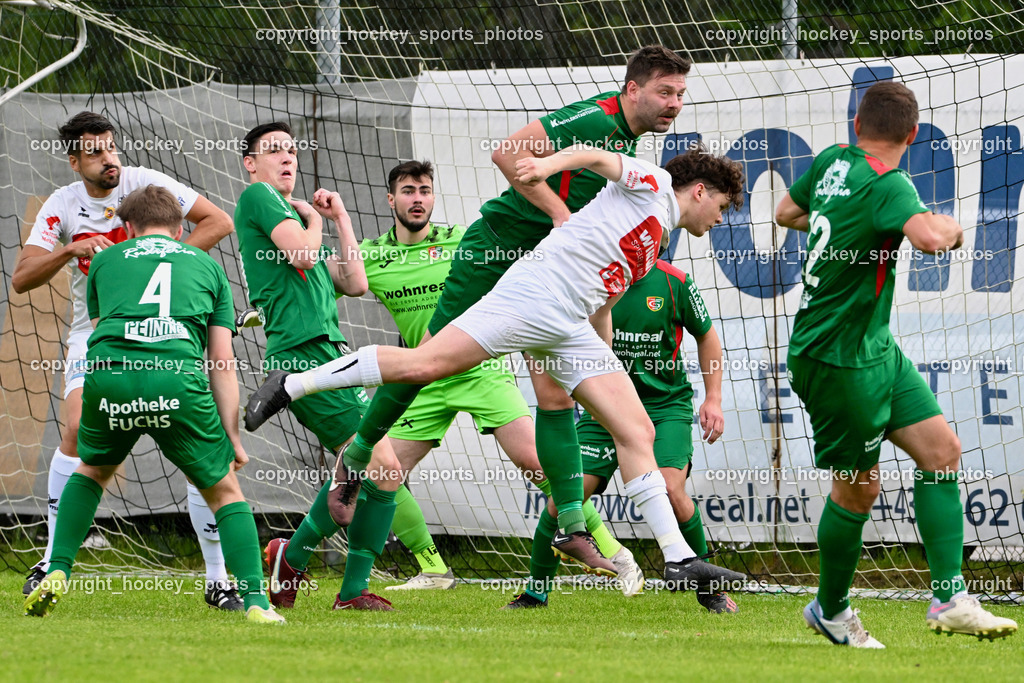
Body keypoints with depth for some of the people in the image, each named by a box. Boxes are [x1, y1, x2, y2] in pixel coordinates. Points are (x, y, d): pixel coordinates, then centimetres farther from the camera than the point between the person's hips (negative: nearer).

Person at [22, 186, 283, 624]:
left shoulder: (104, 260, 29)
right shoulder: (207, 266, 27)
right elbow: (222, 362, 19)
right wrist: (232, 437, 18)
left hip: (109, 374, 1)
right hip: (178, 379, -1)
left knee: (92, 470, 30)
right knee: (224, 490, 15)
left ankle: (58, 573, 18)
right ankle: (255, 600, 2)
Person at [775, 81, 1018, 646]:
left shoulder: (832, 162, 3)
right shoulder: (888, 185, -22)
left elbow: (786, 212, 21)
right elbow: (929, 238, -41)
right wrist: (950, 229, -19)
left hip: (875, 347, 9)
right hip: (837, 360, -9)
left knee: (941, 451, 2)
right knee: (858, 489, 4)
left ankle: (949, 598, 0)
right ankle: (830, 609, 23)